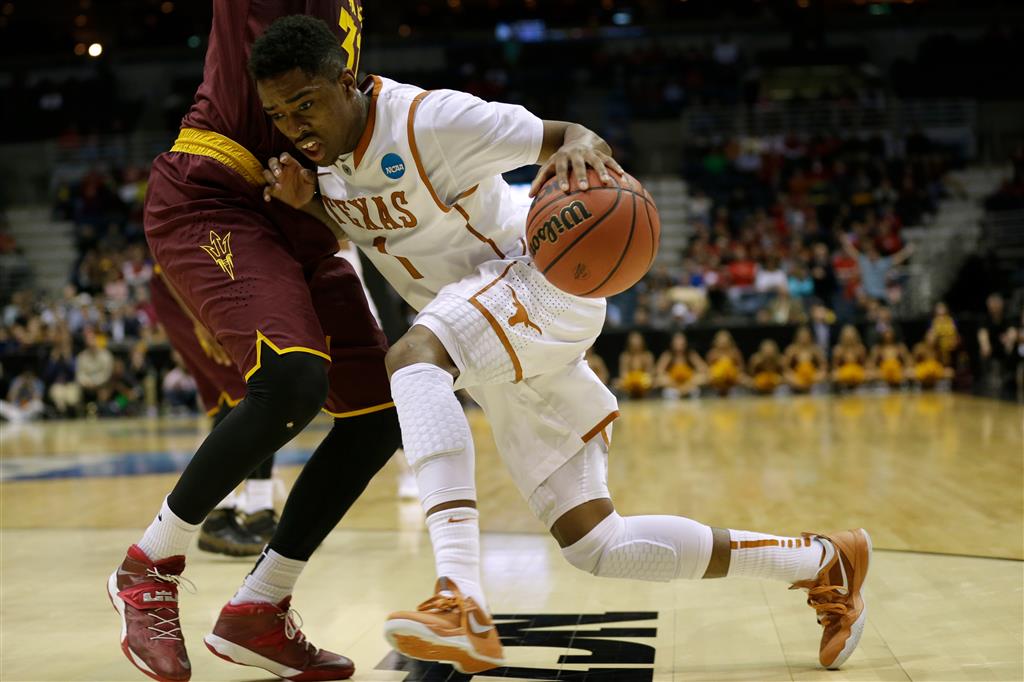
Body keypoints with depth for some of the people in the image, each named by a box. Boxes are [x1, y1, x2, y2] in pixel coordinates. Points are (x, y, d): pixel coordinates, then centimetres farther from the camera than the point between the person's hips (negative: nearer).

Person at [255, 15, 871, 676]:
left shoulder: (430, 120, -20)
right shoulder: (322, 148, 2)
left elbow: (566, 136, -20)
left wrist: (580, 146, -44)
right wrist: (303, 199, -6)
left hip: (545, 282, -8)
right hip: (503, 365, 8)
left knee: (413, 356, -38)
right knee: (598, 545, 5)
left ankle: (463, 604, -49)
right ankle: (824, 560, 18)